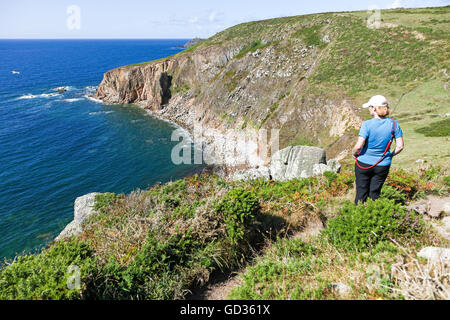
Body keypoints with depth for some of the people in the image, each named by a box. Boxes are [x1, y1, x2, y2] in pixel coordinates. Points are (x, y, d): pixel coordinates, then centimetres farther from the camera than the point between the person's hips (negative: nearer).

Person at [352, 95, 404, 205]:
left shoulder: (367, 124, -17)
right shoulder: (394, 124, -6)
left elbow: (359, 146, -21)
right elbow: (400, 146, -3)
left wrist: (354, 153, -1)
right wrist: (391, 155, 13)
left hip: (364, 164, -3)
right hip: (383, 165, 3)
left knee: (361, 192, 11)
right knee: (375, 193, 15)